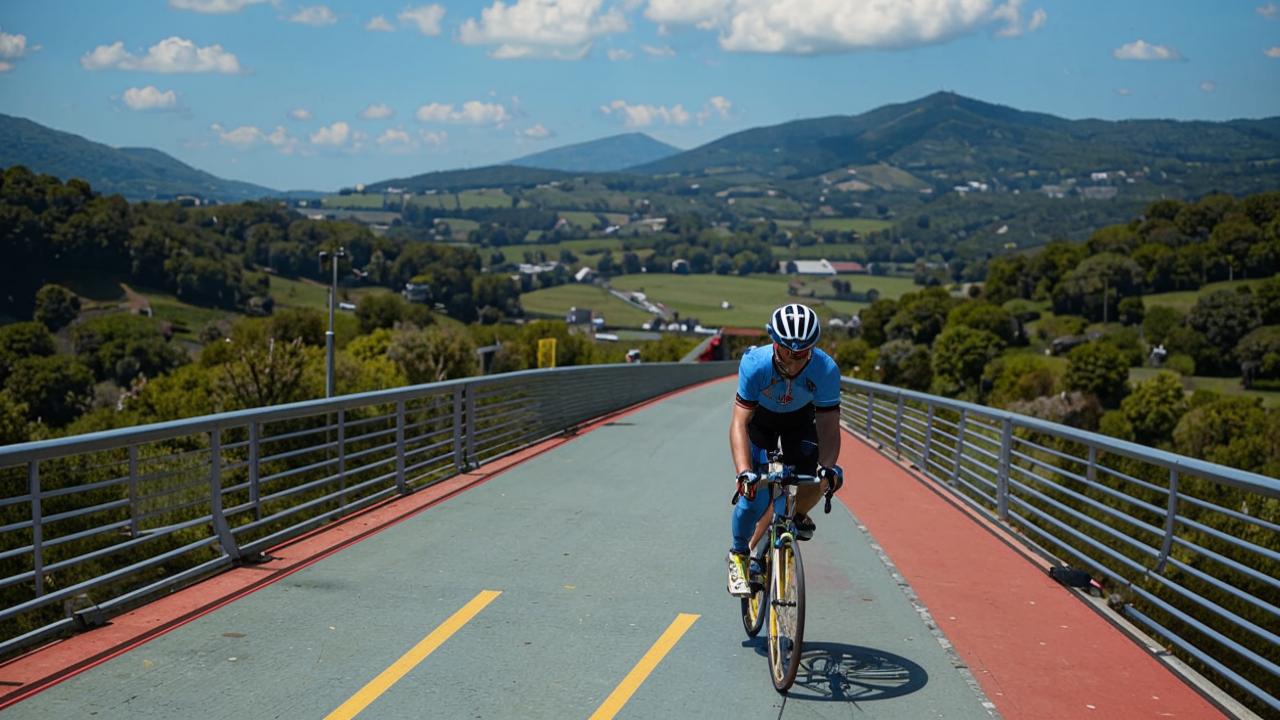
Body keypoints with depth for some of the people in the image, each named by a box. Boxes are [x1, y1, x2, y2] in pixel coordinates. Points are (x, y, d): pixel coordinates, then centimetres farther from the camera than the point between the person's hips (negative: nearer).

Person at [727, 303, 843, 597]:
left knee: (816, 479, -21)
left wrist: (828, 467, -48)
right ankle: (739, 555, 8)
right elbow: (739, 423, -37)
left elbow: (829, 426, -31)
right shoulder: (755, 364, -37)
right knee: (754, 493, -17)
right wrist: (744, 472, -50)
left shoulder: (826, 370, -34)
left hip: (801, 419, 2)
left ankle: (797, 515, 14)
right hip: (759, 418, -1)